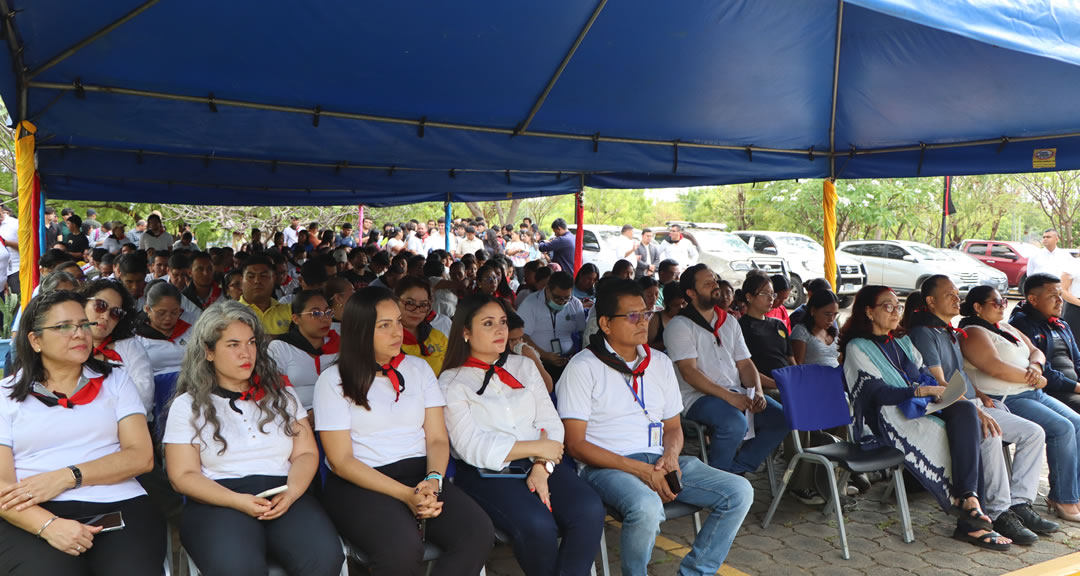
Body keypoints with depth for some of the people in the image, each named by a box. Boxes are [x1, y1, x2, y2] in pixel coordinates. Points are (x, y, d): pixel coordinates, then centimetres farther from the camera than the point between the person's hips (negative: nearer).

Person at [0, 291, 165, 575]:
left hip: (118, 506, 1)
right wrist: (48, 525, -18)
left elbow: (141, 456, 4)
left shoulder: (115, 380, 14)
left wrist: (68, 476, -10)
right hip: (36, 515, 0)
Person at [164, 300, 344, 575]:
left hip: (284, 496, 2)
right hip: (219, 501, -2)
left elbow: (306, 453, 11)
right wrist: (237, 501, -15)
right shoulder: (187, 406, 9)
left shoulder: (281, 393, 17)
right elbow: (183, 475, 2)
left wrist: (291, 492, -11)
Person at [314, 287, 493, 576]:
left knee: (479, 532, -25)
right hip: (359, 484, -3)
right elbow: (341, 460, -6)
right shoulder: (333, 380, 0)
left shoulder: (419, 368, 12)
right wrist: (405, 494, -18)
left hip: (420, 475, 4)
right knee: (403, 550, -35)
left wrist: (433, 480, -15)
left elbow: (437, 439, 8)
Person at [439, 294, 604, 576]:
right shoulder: (451, 382, 2)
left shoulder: (524, 366, 16)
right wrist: (537, 448, -10)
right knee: (538, 525, -31)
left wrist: (541, 467, -12)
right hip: (487, 474, -4)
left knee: (589, 510, -25)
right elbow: (471, 447, -9)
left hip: (539, 464, 4)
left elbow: (551, 423, 7)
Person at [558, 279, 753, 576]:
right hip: (607, 466, -6)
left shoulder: (660, 363, 15)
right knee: (647, 506, -37)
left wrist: (671, 456, -5)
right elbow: (575, 444, -10)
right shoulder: (583, 367, -5)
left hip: (658, 462, 6)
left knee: (739, 492, -10)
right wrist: (640, 470, -17)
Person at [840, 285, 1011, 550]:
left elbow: (926, 376, 18)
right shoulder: (857, 347, 2)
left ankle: (968, 499, -37)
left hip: (922, 409, 6)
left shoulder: (903, 342, 27)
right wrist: (924, 390, -16)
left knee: (965, 410, -25)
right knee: (945, 433, -31)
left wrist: (944, 392, -5)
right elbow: (878, 393, -10)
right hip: (889, 417, -6)